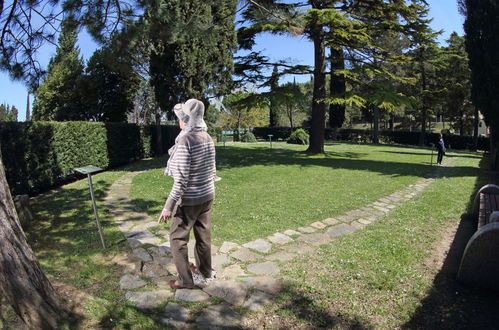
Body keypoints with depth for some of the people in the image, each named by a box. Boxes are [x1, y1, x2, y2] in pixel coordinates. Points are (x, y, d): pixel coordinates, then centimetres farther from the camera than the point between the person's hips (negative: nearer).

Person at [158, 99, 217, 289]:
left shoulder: (185, 141, -22)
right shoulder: (207, 137, 1)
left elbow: (181, 179, -23)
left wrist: (169, 206, -17)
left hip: (189, 199, -7)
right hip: (207, 195, 8)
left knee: (178, 238, 9)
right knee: (203, 234, 21)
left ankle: (185, 280, 19)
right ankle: (204, 270, 38)